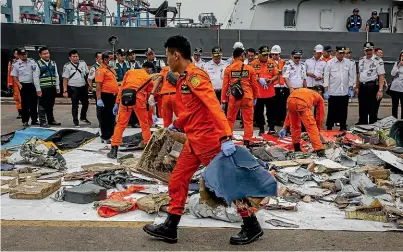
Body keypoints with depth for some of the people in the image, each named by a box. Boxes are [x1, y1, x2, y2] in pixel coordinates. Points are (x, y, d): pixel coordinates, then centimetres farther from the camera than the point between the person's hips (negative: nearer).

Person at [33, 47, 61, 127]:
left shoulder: (53, 63, 13)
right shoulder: (38, 64, -4)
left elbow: (56, 76, 15)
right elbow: (36, 77, -8)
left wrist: (57, 87, 10)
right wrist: (38, 89, -12)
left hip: (52, 88, 5)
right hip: (43, 88, -5)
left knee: (50, 105, 15)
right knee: (42, 105, -1)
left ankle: (51, 120, 25)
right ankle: (43, 122, 5)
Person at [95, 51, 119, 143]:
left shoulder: (112, 69, 16)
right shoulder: (101, 70, -12)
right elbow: (98, 85, -18)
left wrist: (117, 94, 22)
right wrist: (99, 99, -24)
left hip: (113, 96, 9)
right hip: (106, 95, -9)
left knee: (112, 117, 15)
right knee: (105, 117, 0)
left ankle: (110, 134, 26)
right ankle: (105, 137, 7)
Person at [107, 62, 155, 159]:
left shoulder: (130, 72, 24)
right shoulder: (148, 78, 19)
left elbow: (122, 88, 16)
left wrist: (117, 103, 17)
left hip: (125, 98, 2)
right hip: (138, 99, -1)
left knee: (120, 124, 8)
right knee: (145, 124, 15)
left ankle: (114, 149, 6)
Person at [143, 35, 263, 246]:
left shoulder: (195, 76, -17)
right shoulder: (183, 79, 12)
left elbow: (214, 106, -26)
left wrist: (226, 137, -33)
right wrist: (176, 125, 37)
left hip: (208, 140, -9)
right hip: (193, 142, 9)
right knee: (177, 181, 11)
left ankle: (252, 226, 16)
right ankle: (169, 228, 22)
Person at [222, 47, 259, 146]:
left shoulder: (228, 69, 0)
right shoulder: (250, 68, 1)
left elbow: (225, 86, 1)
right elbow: (254, 84, 6)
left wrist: (223, 101, 6)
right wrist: (255, 97, 20)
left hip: (233, 97, 1)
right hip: (247, 97, -1)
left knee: (230, 119, 15)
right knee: (248, 120, 8)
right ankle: (247, 141, 8)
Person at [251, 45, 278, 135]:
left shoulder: (272, 63, 3)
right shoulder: (253, 64, -4)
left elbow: (276, 75, 6)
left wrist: (271, 80, -13)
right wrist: (259, 79, -18)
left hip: (270, 92, 1)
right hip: (258, 92, -1)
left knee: (270, 111, 5)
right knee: (258, 111, 7)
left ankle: (271, 127, 14)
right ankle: (261, 128, 19)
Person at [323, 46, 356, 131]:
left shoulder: (348, 62, 6)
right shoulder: (330, 63, -2)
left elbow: (351, 76, 10)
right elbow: (326, 77, -3)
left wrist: (351, 88, 5)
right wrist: (326, 91, -7)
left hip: (344, 92, 3)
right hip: (333, 92, -2)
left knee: (343, 111, 9)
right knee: (332, 112, 2)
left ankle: (343, 128, 20)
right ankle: (329, 128, 11)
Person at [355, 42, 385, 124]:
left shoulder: (378, 61, -7)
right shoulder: (361, 60, 11)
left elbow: (381, 76, -11)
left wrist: (380, 90, -18)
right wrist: (357, 87, 16)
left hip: (372, 87, -6)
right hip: (362, 87, 6)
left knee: (372, 110, 0)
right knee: (362, 110, 12)